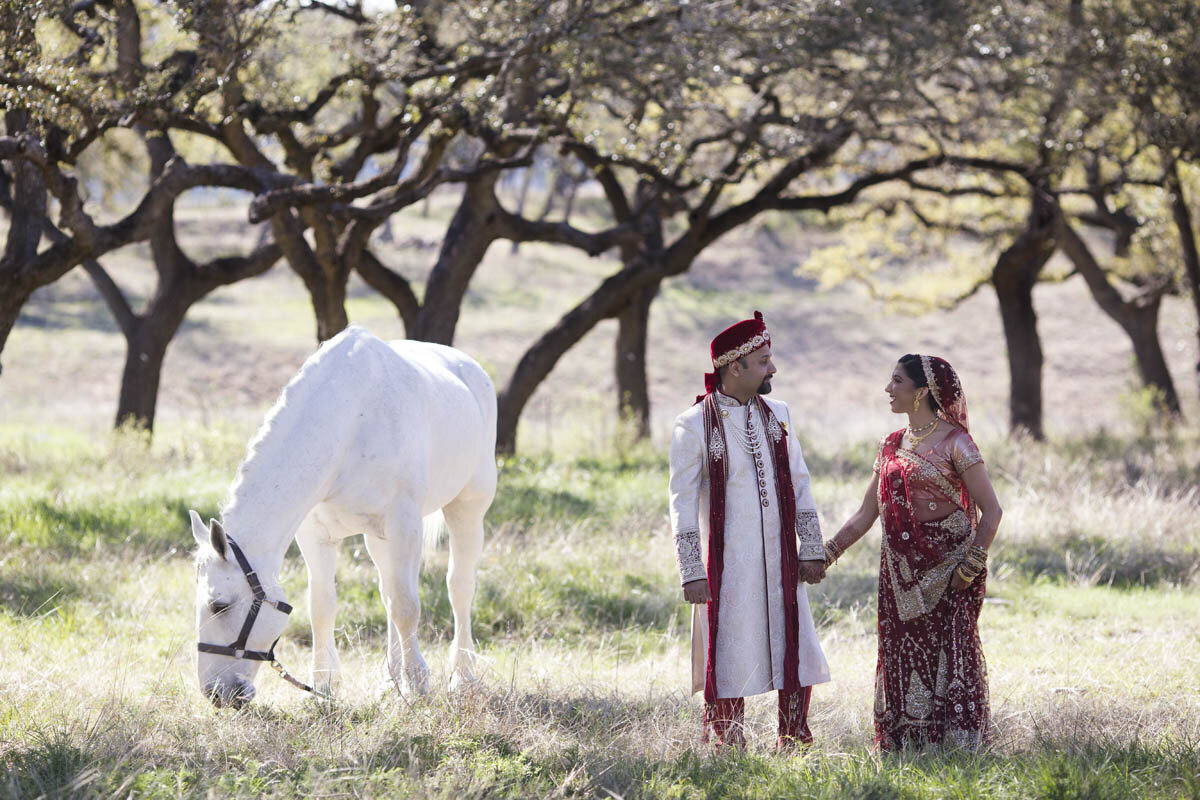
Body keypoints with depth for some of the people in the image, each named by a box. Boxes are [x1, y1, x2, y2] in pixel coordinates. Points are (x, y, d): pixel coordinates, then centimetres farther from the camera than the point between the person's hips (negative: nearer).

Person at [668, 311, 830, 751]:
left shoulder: (776, 415, 9)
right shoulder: (694, 426, -6)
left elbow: (799, 484, 12)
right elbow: (683, 504, -7)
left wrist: (811, 549, 6)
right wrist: (692, 573, -12)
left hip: (779, 562, 5)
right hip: (727, 567, -5)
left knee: (797, 654, 4)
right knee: (730, 662, -1)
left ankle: (793, 747, 15)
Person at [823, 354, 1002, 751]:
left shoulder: (954, 442, -6)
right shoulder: (891, 445, 13)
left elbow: (991, 510, -8)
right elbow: (866, 514, 15)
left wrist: (970, 566, -14)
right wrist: (826, 554, 8)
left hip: (946, 570, -6)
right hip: (901, 573, 6)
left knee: (951, 654, -6)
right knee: (902, 657, 5)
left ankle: (956, 744, -2)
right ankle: (904, 744, 11)